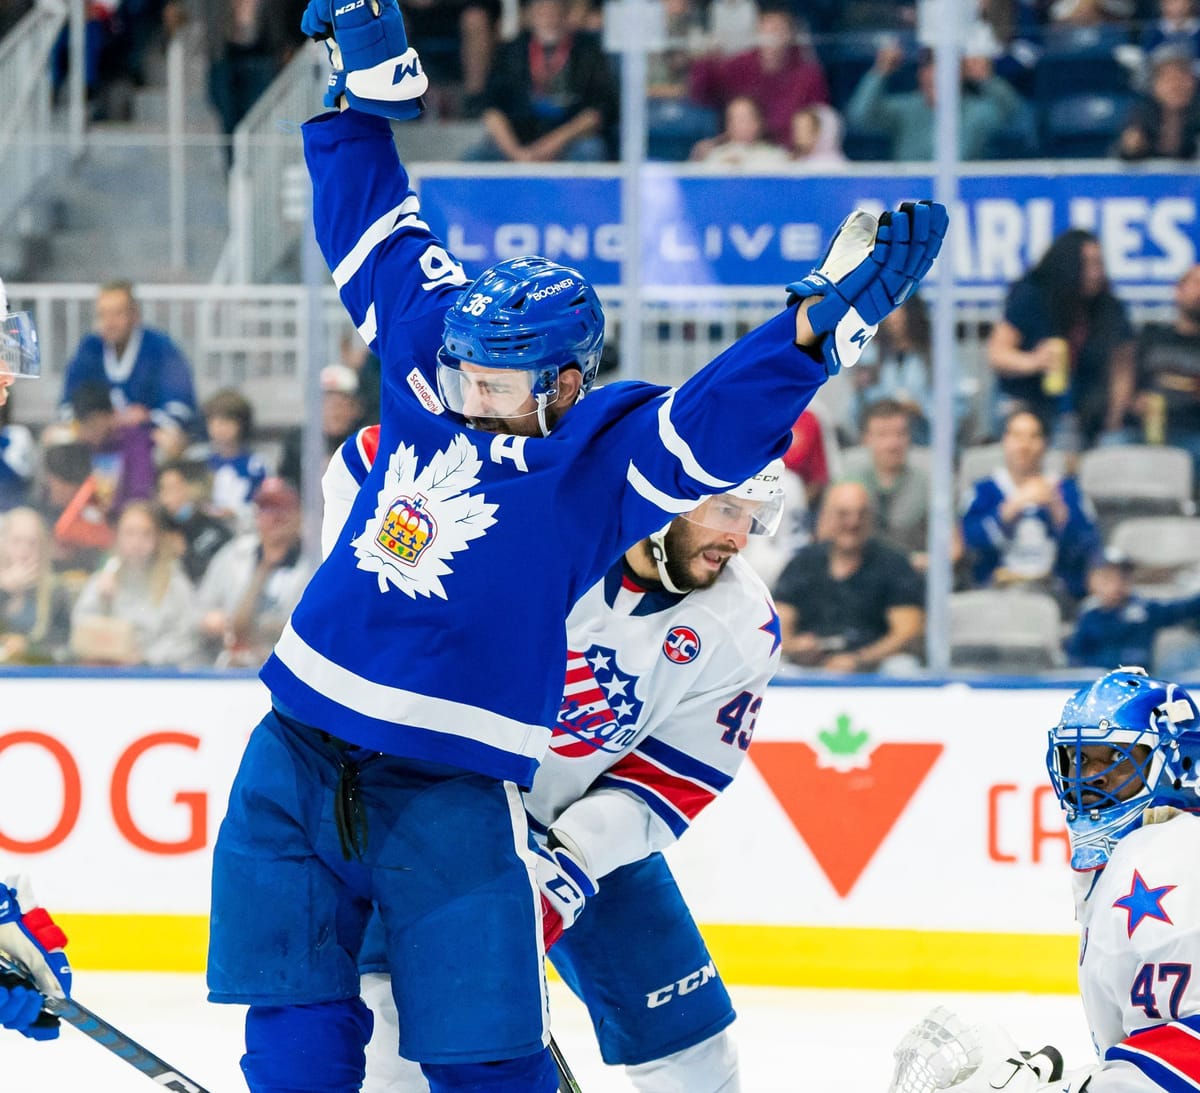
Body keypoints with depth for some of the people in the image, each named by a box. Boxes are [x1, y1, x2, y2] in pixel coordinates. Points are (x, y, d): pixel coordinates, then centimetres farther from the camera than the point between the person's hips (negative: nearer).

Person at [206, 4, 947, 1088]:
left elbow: (723, 416, -22)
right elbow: (373, 229, 17)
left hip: (449, 795, -4)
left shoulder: (603, 458, -7)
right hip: (298, 755, 4)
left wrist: (823, 318, -35)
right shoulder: (428, 369, 6)